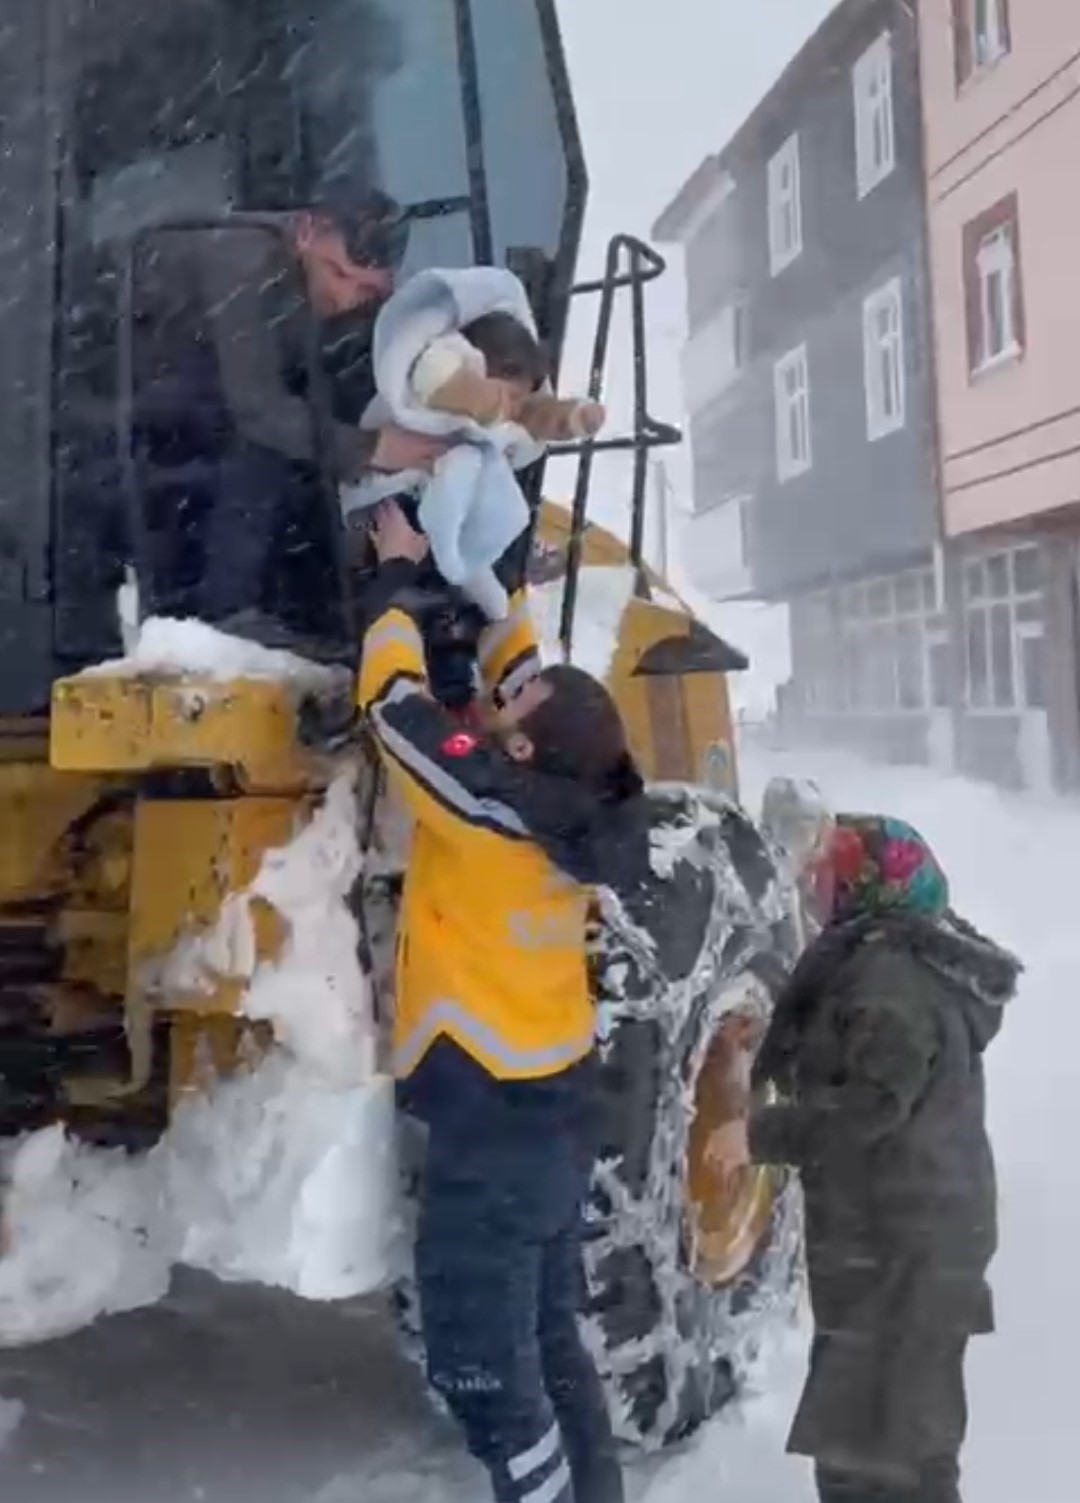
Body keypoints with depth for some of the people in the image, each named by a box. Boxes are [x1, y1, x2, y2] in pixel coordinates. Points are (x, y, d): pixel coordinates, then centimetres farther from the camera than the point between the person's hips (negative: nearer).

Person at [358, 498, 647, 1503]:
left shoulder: (486, 800, -22)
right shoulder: (575, 804, -2)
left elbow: (392, 698, -11)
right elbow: (525, 672, 13)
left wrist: (399, 571, 2)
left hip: (491, 1112, -9)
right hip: (557, 1096, 9)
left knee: (481, 1361, 2)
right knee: (543, 1335, 22)